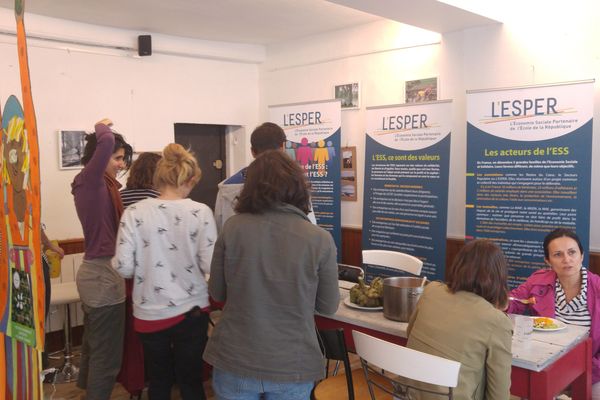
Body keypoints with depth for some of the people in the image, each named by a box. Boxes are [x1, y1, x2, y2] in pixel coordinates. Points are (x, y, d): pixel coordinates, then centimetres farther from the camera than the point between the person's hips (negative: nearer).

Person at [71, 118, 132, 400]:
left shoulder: (98, 183, 11)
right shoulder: (91, 180, -15)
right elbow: (106, 142, -30)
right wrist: (102, 128, -11)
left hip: (95, 271, 10)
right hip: (103, 275, -10)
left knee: (93, 348, 22)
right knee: (106, 355, 0)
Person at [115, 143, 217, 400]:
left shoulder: (134, 213, -8)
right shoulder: (201, 212, -10)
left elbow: (124, 268, -8)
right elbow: (210, 266, -13)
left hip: (150, 313, 1)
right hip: (192, 311, -1)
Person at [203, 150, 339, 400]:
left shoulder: (232, 228, -11)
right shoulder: (320, 239, -13)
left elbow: (217, 293, 1)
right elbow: (328, 306, -1)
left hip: (234, 362, 1)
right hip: (292, 368, 0)